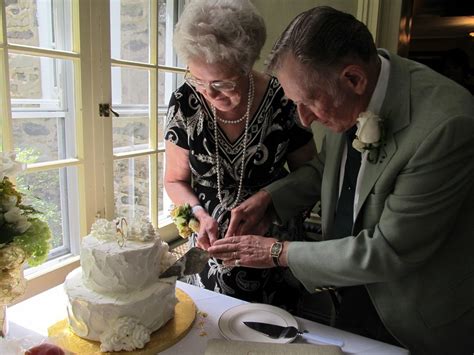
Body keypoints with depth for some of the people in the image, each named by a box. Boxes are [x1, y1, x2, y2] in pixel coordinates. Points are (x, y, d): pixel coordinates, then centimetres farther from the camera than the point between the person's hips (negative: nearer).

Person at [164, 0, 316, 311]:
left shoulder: (283, 102, -17)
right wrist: (201, 215, -18)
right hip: (209, 242, 1)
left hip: (273, 247, -1)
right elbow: (176, 181, 0)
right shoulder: (185, 103, -12)